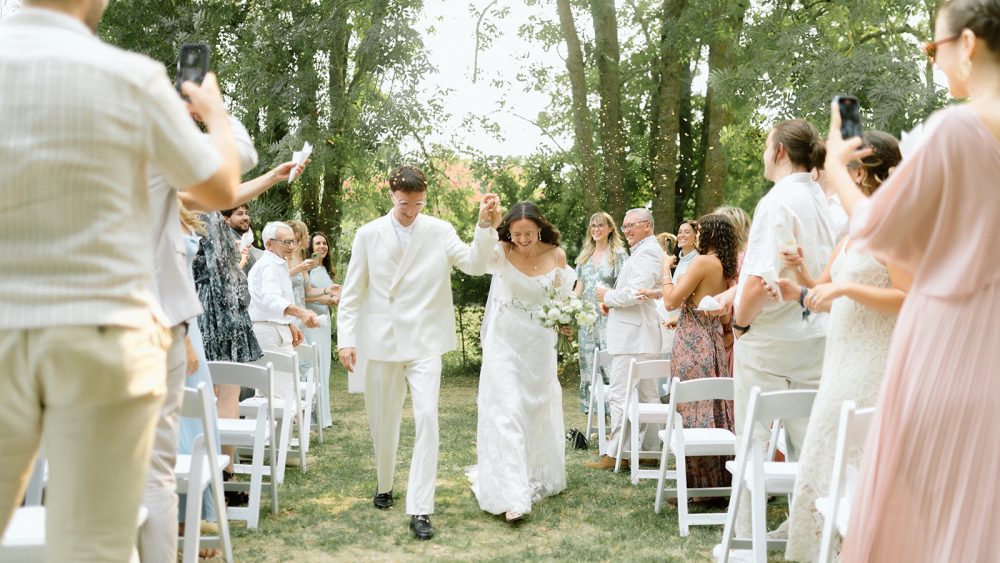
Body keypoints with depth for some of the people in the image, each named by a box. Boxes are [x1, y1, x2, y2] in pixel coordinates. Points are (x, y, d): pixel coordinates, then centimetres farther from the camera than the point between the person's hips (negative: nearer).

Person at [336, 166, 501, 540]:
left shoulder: (440, 231, 0)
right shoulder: (368, 234, 1)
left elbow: (475, 264, -13)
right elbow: (352, 292, 3)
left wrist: (486, 225, -27)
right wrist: (346, 339, -4)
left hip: (424, 341, -1)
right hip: (382, 341, 2)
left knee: (427, 418, -15)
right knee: (382, 421, 13)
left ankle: (420, 510, -10)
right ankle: (384, 485, 40)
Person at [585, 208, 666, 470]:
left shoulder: (646, 252, -14)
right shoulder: (649, 251, 20)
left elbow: (635, 293, -25)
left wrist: (608, 297, -9)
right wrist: (612, 303, 11)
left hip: (633, 336, -11)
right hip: (643, 334, 11)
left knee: (620, 394, -9)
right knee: (648, 394, 14)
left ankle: (616, 453, -7)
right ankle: (650, 449, 21)